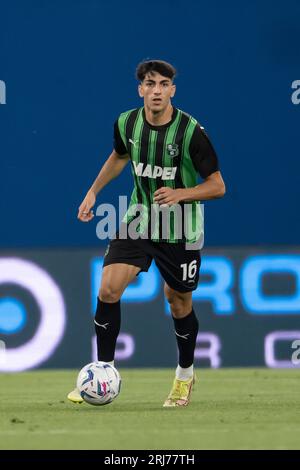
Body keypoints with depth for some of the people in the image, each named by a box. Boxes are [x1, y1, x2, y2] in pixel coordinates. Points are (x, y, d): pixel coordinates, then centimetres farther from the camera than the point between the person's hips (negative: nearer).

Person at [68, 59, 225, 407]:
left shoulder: (191, 132, -21)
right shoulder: (127, 123, -8)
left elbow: (217, 186, -14)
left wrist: (180, 194, -29)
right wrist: (93, 192, 15)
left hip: (181, 229, -3)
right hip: (139, 218, 3)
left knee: (179, 303, 10)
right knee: (108, 288, -14)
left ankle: (185, 375, 36)